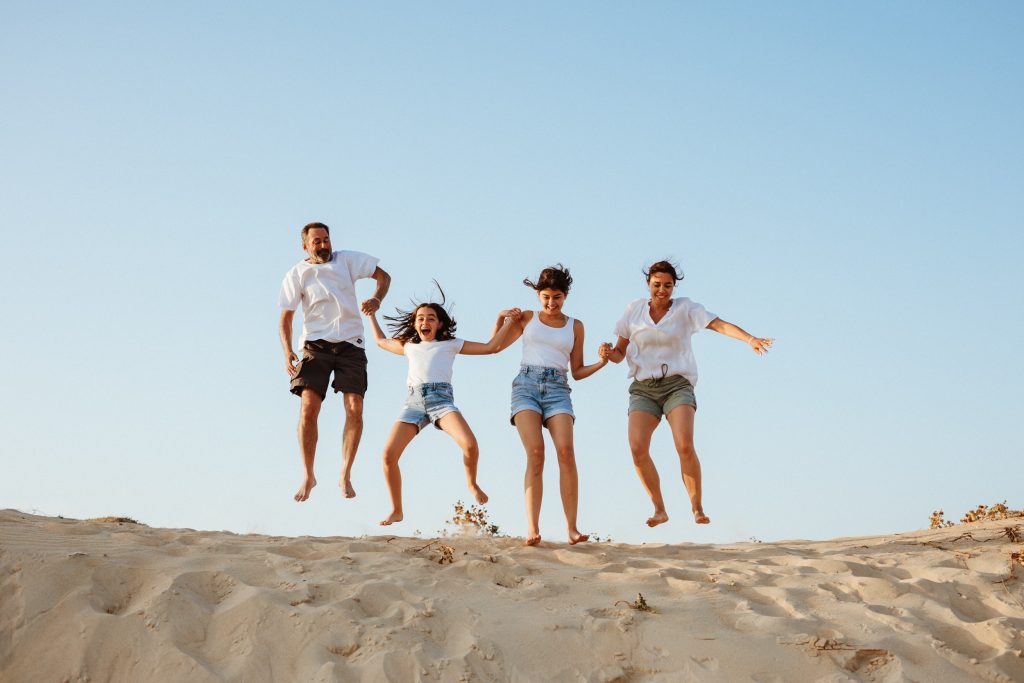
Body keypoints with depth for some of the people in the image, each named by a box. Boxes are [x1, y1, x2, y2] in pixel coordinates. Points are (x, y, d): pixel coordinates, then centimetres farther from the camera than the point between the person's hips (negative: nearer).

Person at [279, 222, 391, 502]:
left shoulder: (347, 260, 5)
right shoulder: (296, 274, 2)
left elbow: (383, 276, 10)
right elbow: (286, 317, 1)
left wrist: (376, 300, -12)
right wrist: (288, 352, -14)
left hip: (350, 345, 1)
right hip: (316, 345, -1)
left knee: (355, 408, -12)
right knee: (308, 408, -13)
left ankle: (345, 475, -1)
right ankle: (308, 476, 2)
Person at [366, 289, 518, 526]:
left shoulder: (450, 344, 17)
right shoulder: (409, 347, 27)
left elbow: (491, 347, 16)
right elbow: (381, 341, 45)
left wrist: (508, 322, 11)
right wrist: (372, 316, 48)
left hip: (441, 398, -3)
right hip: (414, 401, 3)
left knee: (470, 444, -28)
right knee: (388, 454, -15)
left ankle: (472, 484, 4)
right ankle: (396, 511, 1)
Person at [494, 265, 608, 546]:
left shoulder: (575, 326, 17)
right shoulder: (527, 318, 16)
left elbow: (577, 372, 16)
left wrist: (602, 363, -1)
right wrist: (500, 319, 5)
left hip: (557, 389, 1)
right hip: (526, 385, -1)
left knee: (566, 451, -20)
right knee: (535, 452, -19)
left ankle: (572, 528, -21)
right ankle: (532, 528, -24)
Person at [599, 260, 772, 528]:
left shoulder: (685, 309, 1)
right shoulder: (634, 310, 7)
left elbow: (721, 325, -14)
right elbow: (619, 353, 12)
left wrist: (751, 339, -31)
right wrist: (607, 353, -12)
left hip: (677, 385, -2)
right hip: (643, 388, 2)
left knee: (685, 446, -24)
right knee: (637, 448, -20)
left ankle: (697, 508, -6)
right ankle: (659, 509, -3)